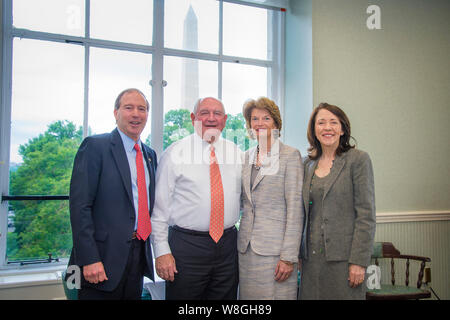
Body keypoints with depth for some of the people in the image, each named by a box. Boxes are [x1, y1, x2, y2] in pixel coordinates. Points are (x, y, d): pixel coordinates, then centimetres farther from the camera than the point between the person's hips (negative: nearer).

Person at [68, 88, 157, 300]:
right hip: (105, 257, -6)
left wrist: (148, 252, 12)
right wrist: (89, 259, -18)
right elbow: (80, 205, -13)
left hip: (139, 256, 6)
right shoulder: (95, 146, -7)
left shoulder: (150, 155, 14)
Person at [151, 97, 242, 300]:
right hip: (186, 244, -4)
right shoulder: (175, 153, -3)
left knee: (225, 297, 13)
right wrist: (161, 251, -9)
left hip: (228, 245, 4)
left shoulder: (235, 153, 8)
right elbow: (160, 206, -5)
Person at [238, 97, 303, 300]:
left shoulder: (290, 155, -5)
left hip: (275, 249, -5)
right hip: (246, 248, 5)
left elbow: (295, 209, -10)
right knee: (249, 296, 10)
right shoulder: (246, 157, 13)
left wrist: (289, 257, -15)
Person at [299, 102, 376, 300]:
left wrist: (359, 261, -14)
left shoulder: (357, 159, -4)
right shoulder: (309, 165, 11)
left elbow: (366, 215, -9)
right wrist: (299, 254, 9)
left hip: (342, 259, -4)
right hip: (312, 258, 5)